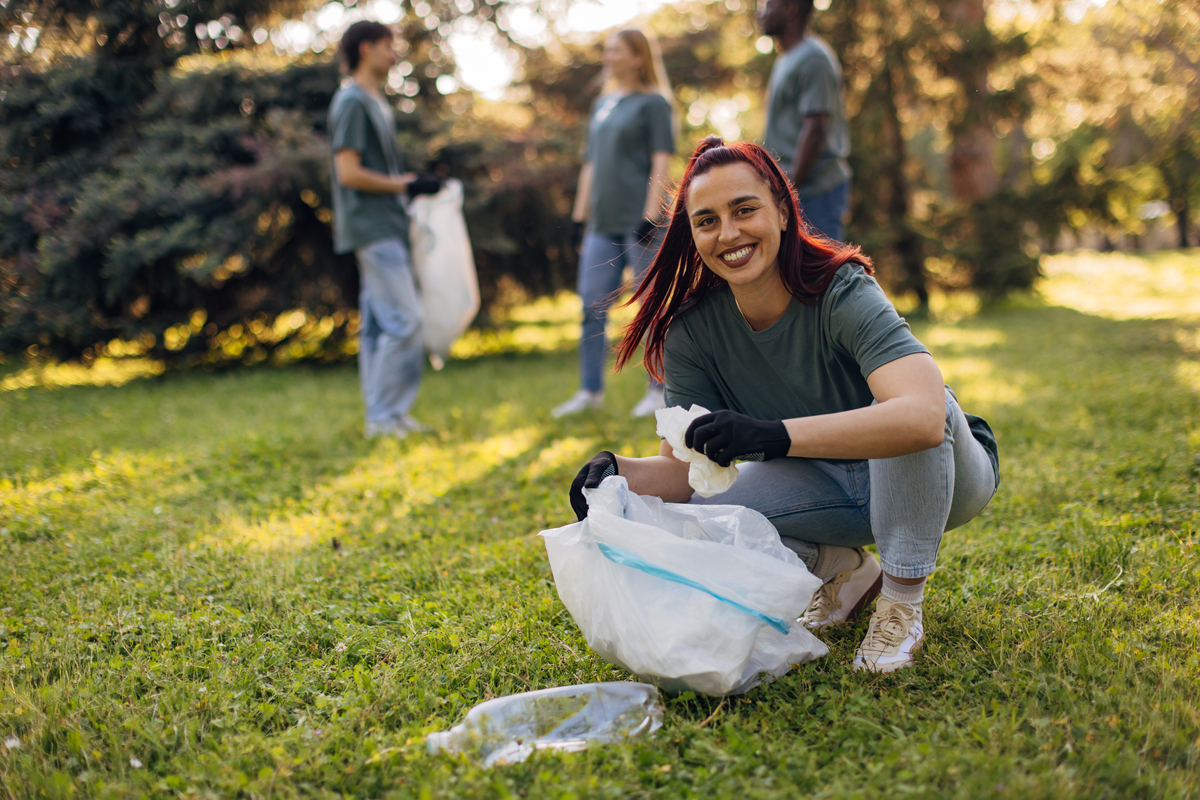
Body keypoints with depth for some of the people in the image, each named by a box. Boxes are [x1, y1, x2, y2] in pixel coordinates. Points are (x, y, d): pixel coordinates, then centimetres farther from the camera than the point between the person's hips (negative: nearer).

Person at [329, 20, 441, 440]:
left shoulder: (376, 102, 19)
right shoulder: (351, 101, -10)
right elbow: (349, 173, -17)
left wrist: (415, 180, 10)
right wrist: (406, 185, -13)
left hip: (387, 227, 10)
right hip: (372, 229, -10)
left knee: (379, 322, 10)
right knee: (404, 320, -12)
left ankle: (386, 414, 14)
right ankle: (383, 417, -6)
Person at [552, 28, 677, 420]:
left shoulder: (653, 103, -1)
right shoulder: (602, 104, 18)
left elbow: (661, 164, -8)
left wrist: (650, 216, -16)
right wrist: (579, 215, 15)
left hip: (640, 222, -6)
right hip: (603, 223, 6)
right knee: (592, 307, 4)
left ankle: (657, 391, 9)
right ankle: (590, 390, 12)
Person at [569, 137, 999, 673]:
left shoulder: (843, 295, -28)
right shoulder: (691, 331, -14)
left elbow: (924, 417, -45)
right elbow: (684, 469, -12)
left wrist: (771, 435, -54)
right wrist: (620, 472, -35)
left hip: (947, 475, -3)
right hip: (825, 485, 4)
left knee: (910, 421, -37)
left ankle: (902, 601, -15)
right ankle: (844, 570, 5)